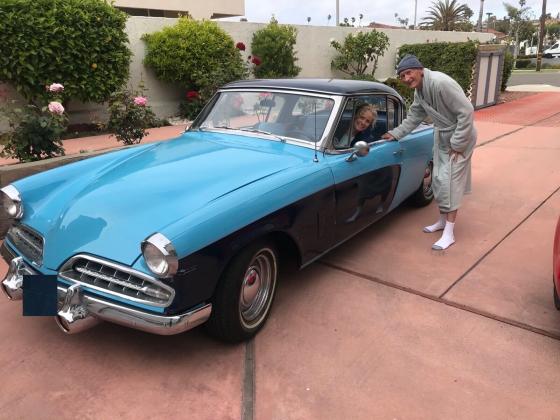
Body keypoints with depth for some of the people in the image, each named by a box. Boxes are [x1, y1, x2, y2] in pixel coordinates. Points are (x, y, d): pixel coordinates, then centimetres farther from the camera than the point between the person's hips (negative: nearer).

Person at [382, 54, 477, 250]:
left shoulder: (441, 83, -29)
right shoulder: (419, 90, -1)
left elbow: (467, 111, -27)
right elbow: (414, 116, 14)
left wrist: (457, 144, -23)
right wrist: (396, 133, 5)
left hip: (460, 136, -9)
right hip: (441, 136, 9)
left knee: (450, 181, -9)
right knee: (438, 179, 14)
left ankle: (449, 233, -3)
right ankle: (443, 220, 30)